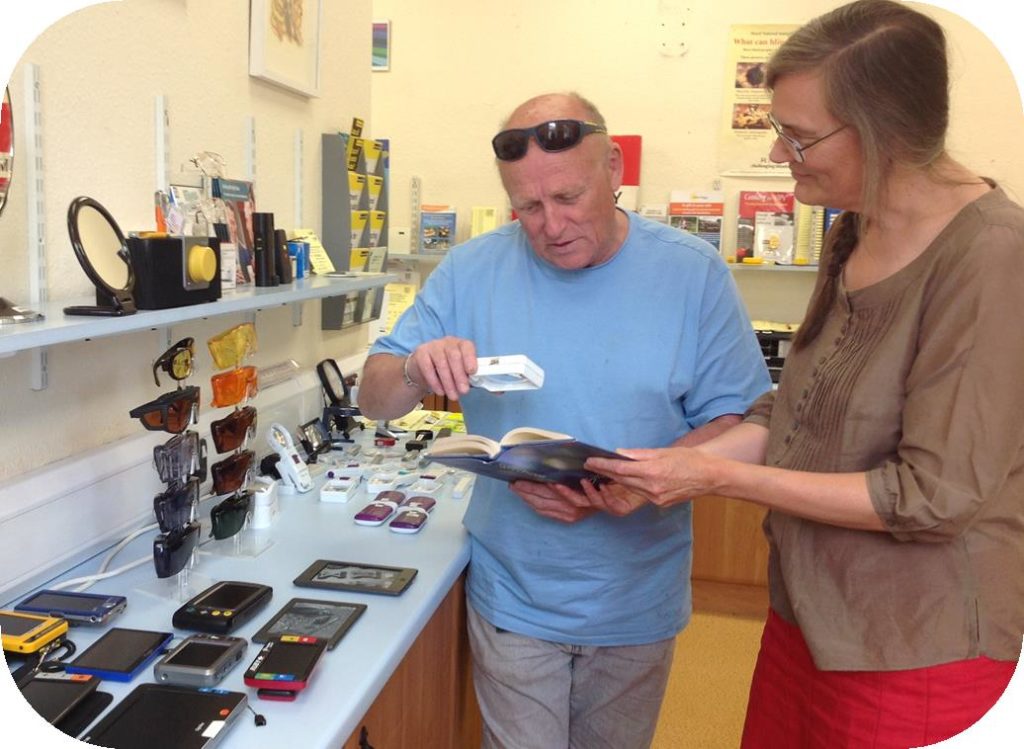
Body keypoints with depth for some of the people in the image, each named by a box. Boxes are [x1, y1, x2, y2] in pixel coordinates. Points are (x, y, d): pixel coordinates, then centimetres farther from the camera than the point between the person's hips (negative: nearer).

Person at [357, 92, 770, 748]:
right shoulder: (470, 272, -8)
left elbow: (738, 422, -9)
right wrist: (415, 372, -29)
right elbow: (374, 398, -4)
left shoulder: (694, 274, -9)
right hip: (514, 599, 0)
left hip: (638, 603, 1)